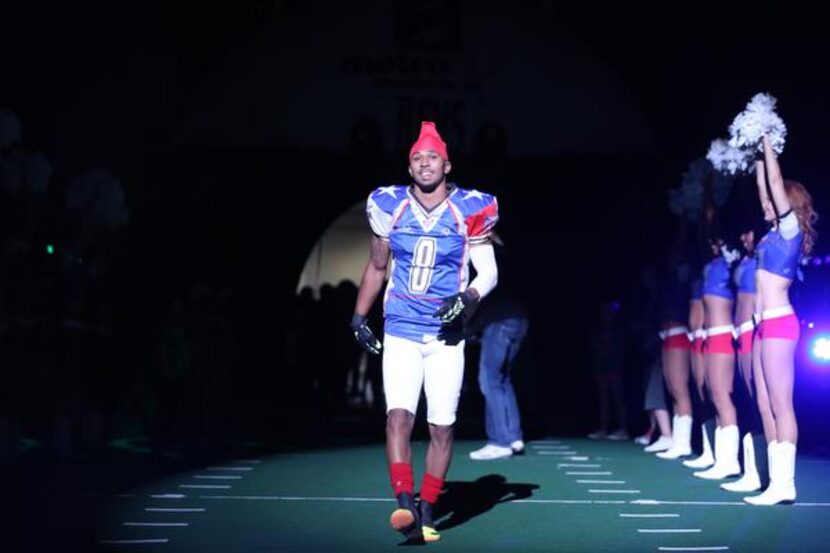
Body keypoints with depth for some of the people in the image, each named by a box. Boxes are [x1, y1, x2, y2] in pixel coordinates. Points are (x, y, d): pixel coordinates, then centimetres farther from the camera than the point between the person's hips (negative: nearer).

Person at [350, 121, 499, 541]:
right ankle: (404, 505, -21)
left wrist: (466, 298, -20)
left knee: (441, 427, 2)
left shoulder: (468, 211, -3)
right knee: (398, 416, -16)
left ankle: (427, 511, 16)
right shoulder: (391, 207, 2)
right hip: (400, 333, 0)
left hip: (446, 336, 0)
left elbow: (489, 273, 0)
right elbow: (376, 267, 16)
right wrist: (359, 317, 14)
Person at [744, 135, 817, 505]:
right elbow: (765, 189, 26)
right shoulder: (776, 232, 15)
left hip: (778, 322, -9)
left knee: (780, 405, -11)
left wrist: (767, 142, 4)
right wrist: (758, 157, 29)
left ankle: (785, 485, -12)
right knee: (765, 407, 6)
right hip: (765, 324, 9)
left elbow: (777, 183, -6)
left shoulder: (791, 229, -5)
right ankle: (778, 481, 7)